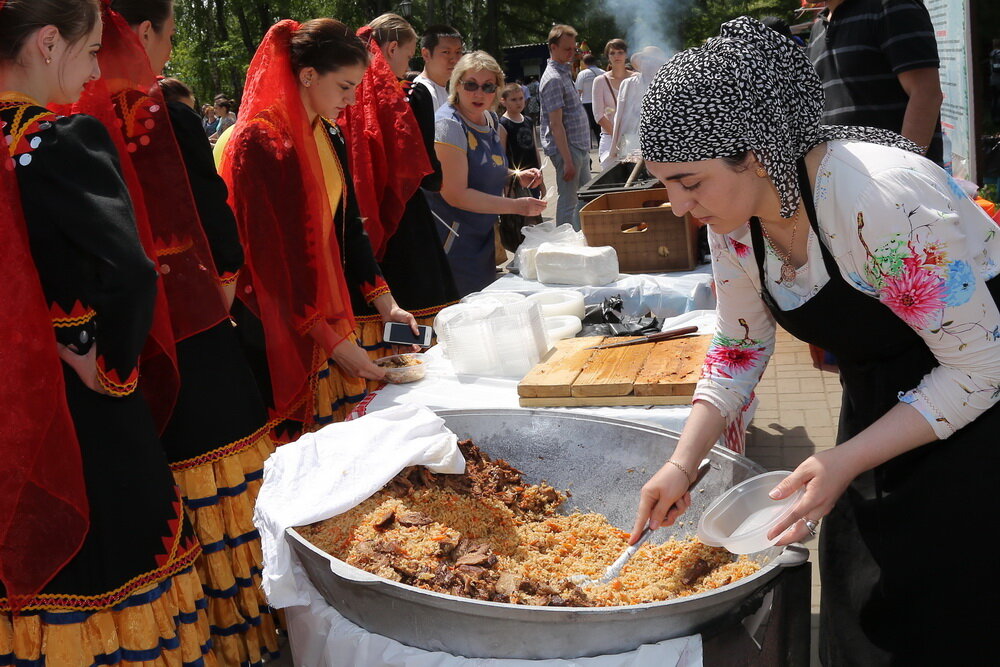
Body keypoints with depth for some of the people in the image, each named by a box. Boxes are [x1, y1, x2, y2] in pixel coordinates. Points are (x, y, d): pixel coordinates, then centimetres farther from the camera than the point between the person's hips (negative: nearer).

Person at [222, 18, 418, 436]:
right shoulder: (261, 140, -17)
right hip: (276, 324, -7)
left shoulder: (329, 137, 8)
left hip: (325, 304, 7)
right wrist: (333, 340, -19)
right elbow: (270, 253, -19)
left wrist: (384, 304, 2)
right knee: (291, 432, 2)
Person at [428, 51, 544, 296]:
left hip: (482, 237, 9)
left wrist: (517, 177, 4)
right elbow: (455, 194, -23)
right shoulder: (449, 125, -17)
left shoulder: (491, 119, 10)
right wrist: (516, 206, -22)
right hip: (453, 244, -9)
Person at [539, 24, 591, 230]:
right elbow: (556, 124, -20)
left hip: (580, 148, 10)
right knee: (568, 203, -4)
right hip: (567, 150, -10)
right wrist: (567, 160, -23)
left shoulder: (564, 72, 16)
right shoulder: (553, 79, -15)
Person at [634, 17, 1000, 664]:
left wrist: (846, 462, -29)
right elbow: (740, 349, 2)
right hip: (877, 403, 7)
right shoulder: (733, 217, -11)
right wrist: (682, 465, -8)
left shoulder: (879, 200, -34)